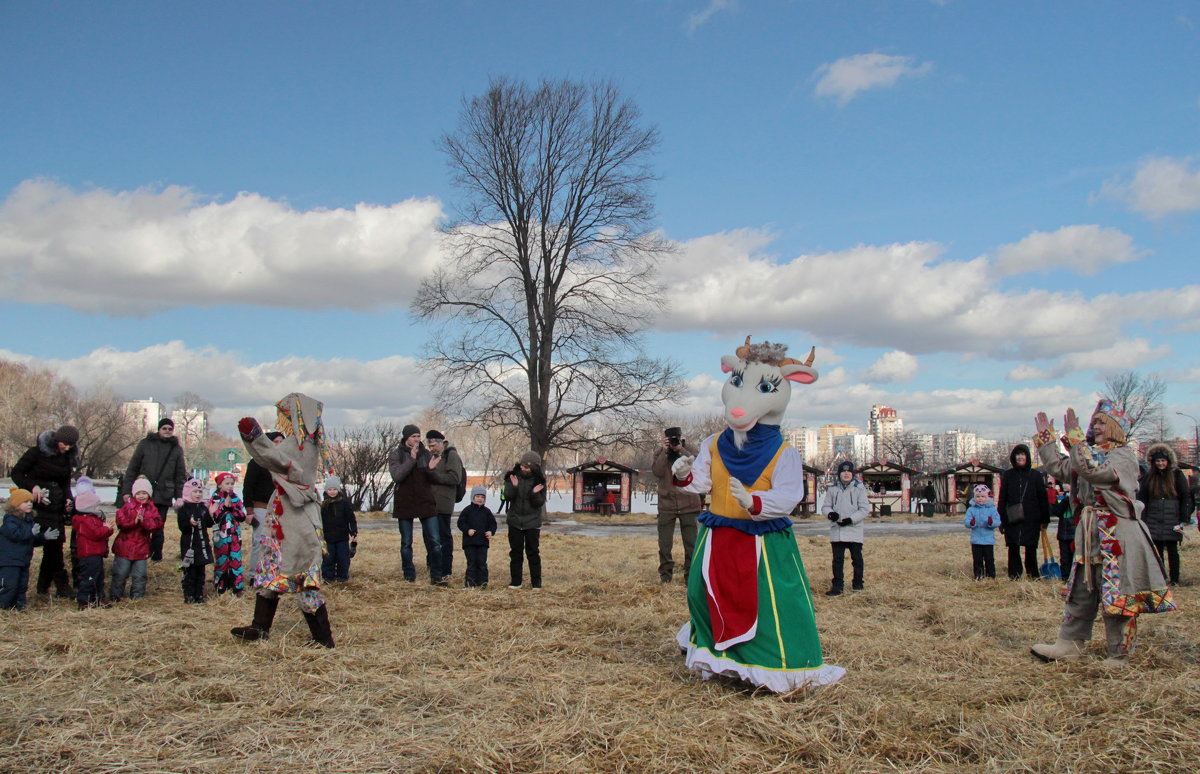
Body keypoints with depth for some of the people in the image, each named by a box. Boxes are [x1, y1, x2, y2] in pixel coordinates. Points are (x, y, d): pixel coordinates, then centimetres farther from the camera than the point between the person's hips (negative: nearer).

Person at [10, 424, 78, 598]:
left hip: (56, 508, 5)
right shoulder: (37, 452, -6)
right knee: (53, 545, -10)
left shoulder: (68, 458, 10)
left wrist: (68, 499, 2)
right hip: (37, 506, -5)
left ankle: (43, 587, 12)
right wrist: (33, 487, -18)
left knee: (53, 546, 3)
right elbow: (16, 473, -2)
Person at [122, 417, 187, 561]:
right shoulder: (145, 444, 6)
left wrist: (179, 496, 2)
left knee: (158, 529, 4)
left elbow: (180, 475, 10)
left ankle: (156, 557, 12)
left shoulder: (177, 449, 9)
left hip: (164, 496, 0)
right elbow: (132, 468, 6)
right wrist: (127, 491, 0)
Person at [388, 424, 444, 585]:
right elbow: (397, 476, -15)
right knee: (406, 543, 6)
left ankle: (436, 576, 2)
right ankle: (409, 576, 16)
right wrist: (412, 459, -20)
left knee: (435, 541, -4)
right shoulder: (395, 455, 1)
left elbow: (434, 479, 6)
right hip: (405, 504, -2)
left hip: (426, 503, 2)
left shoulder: (426, 454, 7)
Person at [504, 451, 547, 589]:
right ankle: (515, 581, 15)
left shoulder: (539, 481, -5)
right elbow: (507, 496, -7)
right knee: (515, 552, 7)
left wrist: (535, 494, -26)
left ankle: (536, 582, 9)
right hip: (515, 521, 2)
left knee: (533, 552, 2)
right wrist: (513, 486, -24)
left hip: (532, 522, -1)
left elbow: (540, 503, -7)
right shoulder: (513, 476, -2)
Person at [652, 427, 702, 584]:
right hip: (666, 504, 1)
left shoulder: (689, 451, 4)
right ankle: (665, 572, 16)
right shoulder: (660, 453, 6)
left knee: (691, 542, 1)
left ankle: (690, 574, 9)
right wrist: (665, 451, -14)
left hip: (688, 504, -1)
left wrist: (681, 450, -17)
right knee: (664, 543, 4)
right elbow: (657, 471, -11)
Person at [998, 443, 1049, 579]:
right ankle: (1014, 576, 9)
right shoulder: (1007, 475, 6)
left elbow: (1043, 498, 5)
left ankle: (1033, 575, 14)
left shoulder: (1035, 475, 4)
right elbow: (1002, 499, 5)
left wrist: (1045, 519, 1)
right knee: (1013, 548, 2)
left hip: (1031, 520, -1)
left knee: (1031, 548, 3)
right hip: (1012, 520, 1)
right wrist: (1001, 520, 1)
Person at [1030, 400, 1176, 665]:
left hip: (1116, 536, -8)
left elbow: (1093, 471, -27)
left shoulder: (1124, 456, -10)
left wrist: (1074, 437, -25)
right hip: (1090, 534, 8)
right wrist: (1046, 438, 14)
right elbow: (1058, 468, 15)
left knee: (1117, 596, -1)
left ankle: (1119, 656, 9)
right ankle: (1069, 644, 17)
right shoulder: (1091, 454, 15)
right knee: (1081, 591, 11)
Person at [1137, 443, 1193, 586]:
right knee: (1157, 550, 3)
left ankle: (1174, 579, 10)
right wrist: (1142, 519, 0)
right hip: (1154, 521, 2)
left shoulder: (1177, 475, 1)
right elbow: (1142, 498, 8)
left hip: (1172, 520, -2)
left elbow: (1186, 498, 0)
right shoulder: (1149, 477, 8)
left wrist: (1183, 519, -6)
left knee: (1172, 550, 2)